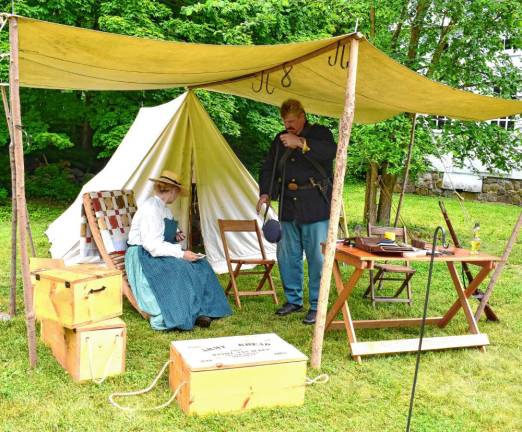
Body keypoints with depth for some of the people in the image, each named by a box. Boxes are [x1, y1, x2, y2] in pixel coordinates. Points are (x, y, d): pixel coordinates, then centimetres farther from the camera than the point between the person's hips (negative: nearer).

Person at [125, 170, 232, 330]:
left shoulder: (164, 207, 11)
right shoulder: (150, 208, -20)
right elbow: (153, 246, -27)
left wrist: (175, 233, 8)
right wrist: (181, 254, -27)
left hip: (158, 252, 9)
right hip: (143, 257, -9)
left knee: (199, 265, -9)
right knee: (178, 270, -32)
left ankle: (199, 311, -12)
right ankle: (179, 317, -24)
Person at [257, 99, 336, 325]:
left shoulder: (319, 133, 1)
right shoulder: (280, 139, 16)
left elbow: (331, 151, -20)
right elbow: (268, 168, 18)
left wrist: (301, 143, -27)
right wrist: (265, 193, 2)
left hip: (315, 206, -5)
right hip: (289, 206, 6)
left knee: (317, 257, -6)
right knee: (287, 255, 9)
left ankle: (316, 306, 4)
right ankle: (293, 300, 24)